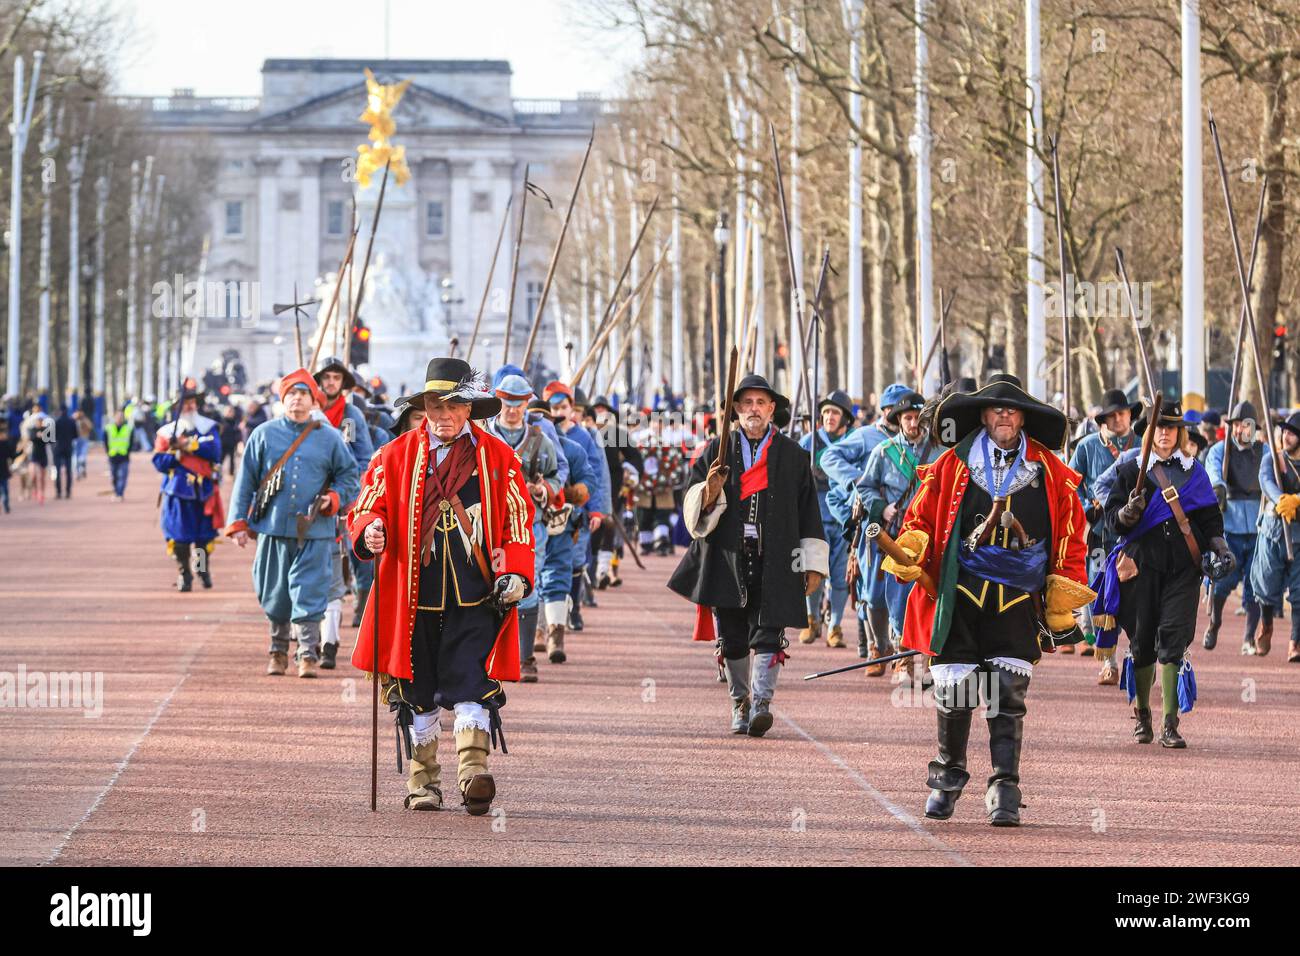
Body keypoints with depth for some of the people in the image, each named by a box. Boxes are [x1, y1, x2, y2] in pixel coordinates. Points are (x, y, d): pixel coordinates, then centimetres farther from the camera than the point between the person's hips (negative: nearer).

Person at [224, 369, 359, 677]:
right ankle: (278, 651, 22)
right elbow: (246, 480, 9)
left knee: (309, 594, -7)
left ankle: (308, 655, -5)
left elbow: (348, 476, 14)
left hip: (314, 532, -1)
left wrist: (333, 498, -6)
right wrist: (239, 522, 4)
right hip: (273, 528, 1)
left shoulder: (330, 438, 6)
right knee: (275, 594, 7)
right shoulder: (264, 435, 7)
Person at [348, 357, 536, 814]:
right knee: (418, 697, 5)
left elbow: (518, 519, 10)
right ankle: (423, 783, 15)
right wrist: (370, 530, -16)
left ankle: (473, 772, -18)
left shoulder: (499, 457, 8)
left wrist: (514, 573, -3)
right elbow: (367, 506, 8)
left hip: (476, 598, -1)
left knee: (471, 687, -13)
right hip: (414, 597, 1)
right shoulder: (397, 455, 8)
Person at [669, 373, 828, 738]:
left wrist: (813, 565, 5)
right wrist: (709, 492, -16)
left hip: (774, 562, -1)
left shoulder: (792, 455, 10)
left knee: (767, 633, -12)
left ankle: (761, 703, -20)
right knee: (732, 638, 4)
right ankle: (740, 704, 16)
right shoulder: (717, 452, 11)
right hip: (727, 558, 2)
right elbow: (692, 506, 8)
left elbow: (809, 512, 10)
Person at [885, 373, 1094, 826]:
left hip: (1018, 599, 0)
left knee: (1008, 695, -9)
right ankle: (948, 776, 24)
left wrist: (1061, 606, 7)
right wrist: (906, 558, -10)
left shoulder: (1050, 472, 6)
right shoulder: (953, 466, 6)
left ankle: (1005, 790, -5)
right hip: (959, 596, 0)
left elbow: (1070, 538, 10)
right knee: (953, 692, 2)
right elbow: (921, 517, 11)